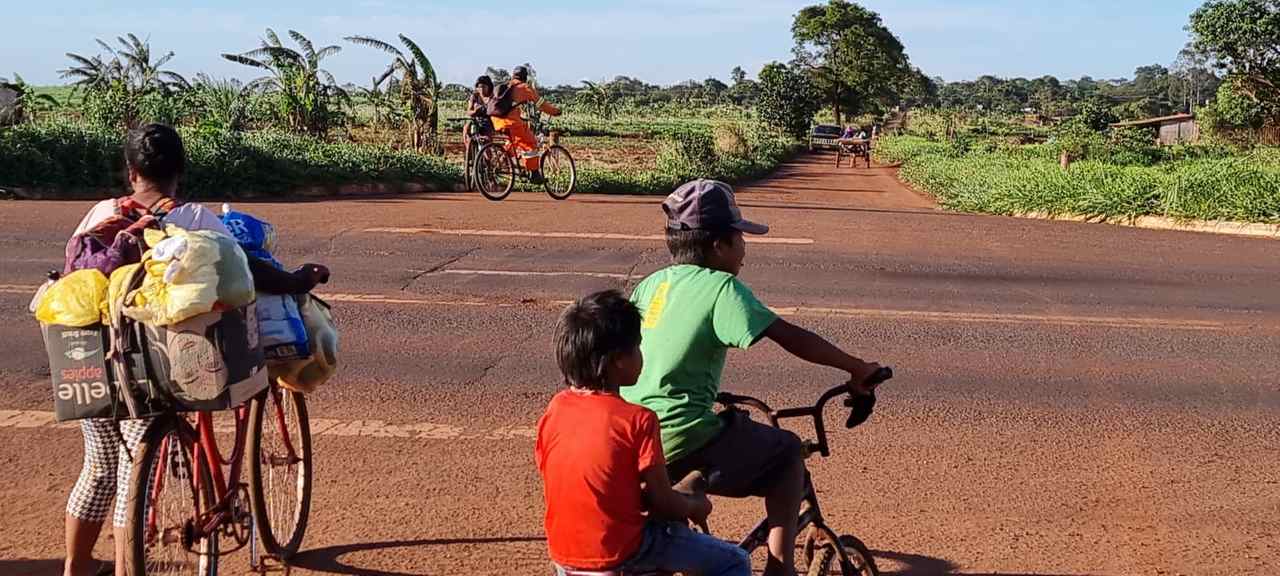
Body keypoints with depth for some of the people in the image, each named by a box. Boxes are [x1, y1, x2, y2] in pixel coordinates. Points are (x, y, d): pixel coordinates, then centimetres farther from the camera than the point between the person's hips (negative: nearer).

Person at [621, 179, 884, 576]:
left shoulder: (654, 282, 11)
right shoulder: (721, 287, -8)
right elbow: (791, 337, -11)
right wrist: (857, 368, 0)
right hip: (682, 445, -7)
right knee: (787, 453, 14)